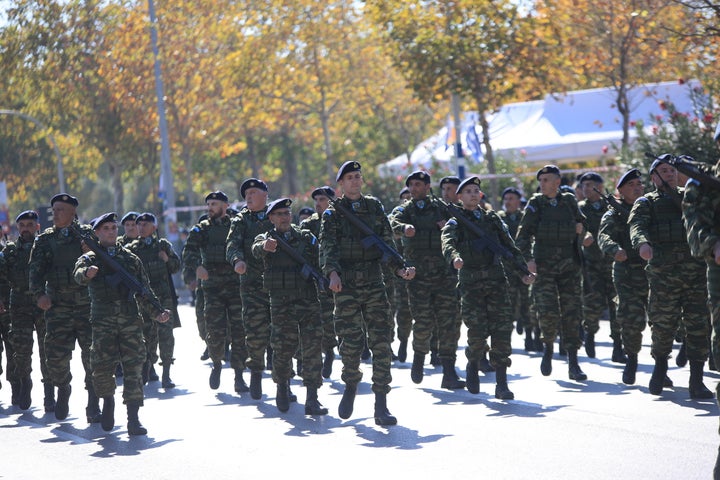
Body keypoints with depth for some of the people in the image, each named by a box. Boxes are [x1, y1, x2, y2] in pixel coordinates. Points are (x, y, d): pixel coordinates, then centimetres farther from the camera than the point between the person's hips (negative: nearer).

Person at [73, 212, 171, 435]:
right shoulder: (89, 259, 10)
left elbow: (144, 291, 17)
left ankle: (133, 419, -10)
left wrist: (157, 312, 2)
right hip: (103, 321, -1)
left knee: (133, 366, -9)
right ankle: (108, 400, 23)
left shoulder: (131, 259, 17)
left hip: (130, 319, 1)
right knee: (102, 366, -7)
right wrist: (87, 273, -37)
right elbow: (78, 274, -13)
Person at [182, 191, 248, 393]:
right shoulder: (202, 229, 9)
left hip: (237, 286, 0)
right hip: (212, 287, 0)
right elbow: (189, 251, -3)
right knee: (215, 332, -6)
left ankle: (239, 376, 2)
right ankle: (217, 364, 23)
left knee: (239, 331, -5)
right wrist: (196, 265, -24)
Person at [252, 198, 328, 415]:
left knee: (313, 347, -7)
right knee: (283, 348, 0)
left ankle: (312, 399, -6)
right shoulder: (266, 239, 7)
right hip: (281, 302, -1)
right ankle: (282, 388, 27)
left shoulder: (306, 238, 13)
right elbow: (257, 249, -16)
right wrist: (265, 247, -39)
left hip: (309, 300, 1)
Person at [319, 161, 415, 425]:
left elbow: (387, 242, 14)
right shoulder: (333, 212, 4)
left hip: (374, 283, 2)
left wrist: (399, 267, -2)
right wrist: (332, 272, -27)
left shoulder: (375, 207, 13)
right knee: (351, 342, -4)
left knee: (381, 341, -7)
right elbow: (327, 245, -9)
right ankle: (351, 386, 26)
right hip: (346, 285, -2)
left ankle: (381, 406, -6)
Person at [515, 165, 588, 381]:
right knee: (548, 312, -13)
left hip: (569, 265, 2)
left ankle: (573, 365, 0)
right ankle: (548, 348, 16)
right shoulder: (535, 204, 1)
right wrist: (528, 258, -16)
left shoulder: (569, 202, 7)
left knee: (572, 313, -2)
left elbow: (581, 223, 25)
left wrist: (581, 228, 1)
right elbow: (523, 235, -2)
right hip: (543, 265, -2)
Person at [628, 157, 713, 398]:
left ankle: (696, 381, -3)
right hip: (664, 270, -2)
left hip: (696, 268, 2)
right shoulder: (647, 202, 12)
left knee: (698, 324, -5)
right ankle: (660, 365, 25)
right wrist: (642, 242, -28)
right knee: (663, 323, -1)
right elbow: (637, 225, -9)